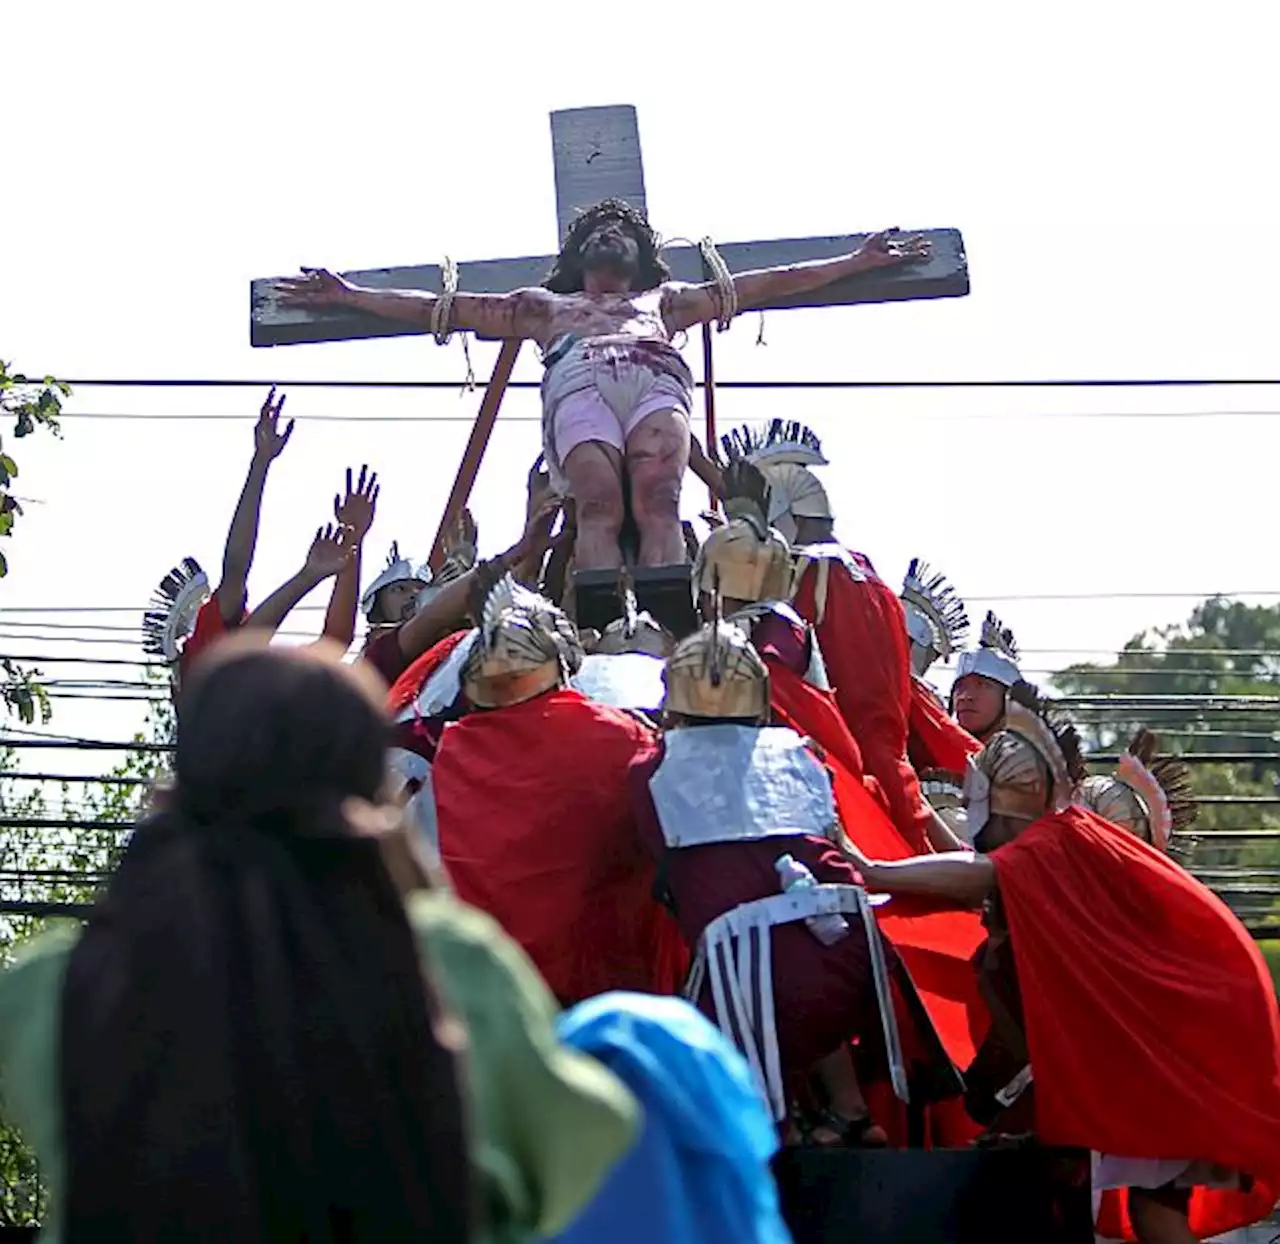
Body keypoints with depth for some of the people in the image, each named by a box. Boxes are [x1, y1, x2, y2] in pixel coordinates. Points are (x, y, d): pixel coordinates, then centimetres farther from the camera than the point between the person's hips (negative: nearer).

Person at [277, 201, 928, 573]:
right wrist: (348, 295, 35)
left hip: (657, 376, 1)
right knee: (600, 505, -31)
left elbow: (767, 284, 40)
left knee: (658, 500, -31)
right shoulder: (545, 307, 42)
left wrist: (858, 261, 36)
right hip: (579, 379, -1)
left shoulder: (665, 300, 43)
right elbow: (438, 309, 39)